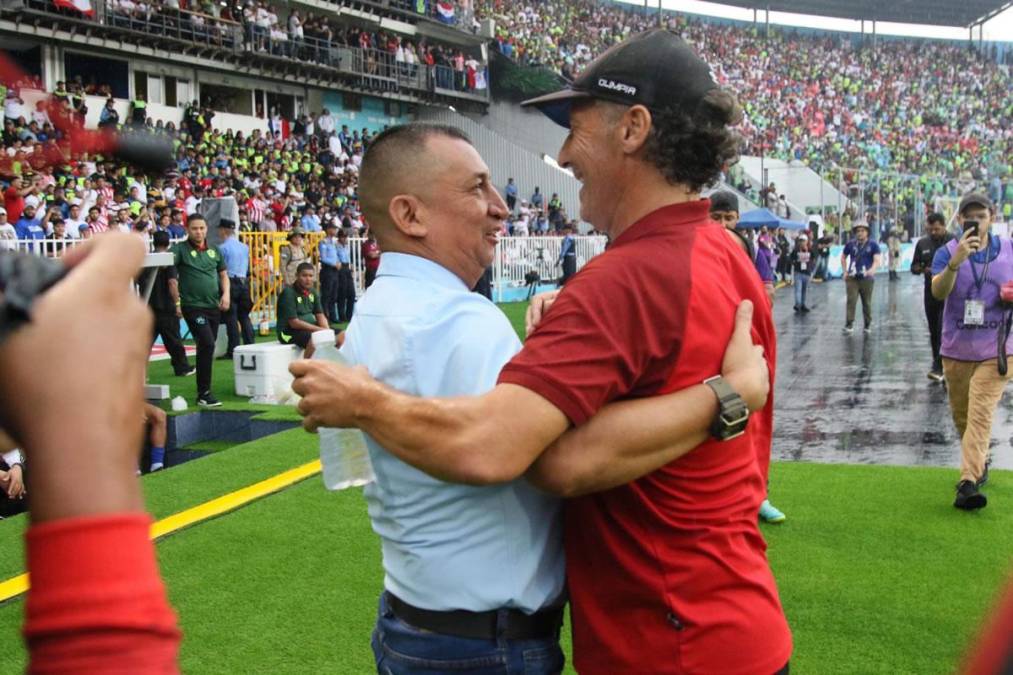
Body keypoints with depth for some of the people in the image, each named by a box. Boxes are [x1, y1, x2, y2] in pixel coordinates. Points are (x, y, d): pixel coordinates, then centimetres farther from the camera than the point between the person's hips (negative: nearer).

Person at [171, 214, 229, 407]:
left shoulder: (214, 251, 14)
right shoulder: (181, 249, -3)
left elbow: (223, 274, 22)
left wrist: (226, 293, 7)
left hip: (214, 306, 6)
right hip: (193, 306, -6)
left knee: (207, 347, 12)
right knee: (207, 344, -16)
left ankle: (204, 389, 24)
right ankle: (203, 393, -8)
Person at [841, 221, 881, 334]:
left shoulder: (873, 245, 0)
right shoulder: (850, 244, 6)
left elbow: (877, 260, -11)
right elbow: (843, 258, 21)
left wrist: (872, 269, -32)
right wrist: (845, 271, 10)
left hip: (867, 278, -1)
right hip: (852, 278, 1)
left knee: (867, 303, 7)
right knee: (851, 301, -11)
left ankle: (868, 325, 21)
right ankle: (849, 325, -13)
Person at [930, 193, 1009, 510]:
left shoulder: (1008, 250, 1)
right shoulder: (947, 252, -4)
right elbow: (938, 292, -21)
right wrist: (955, 262, -38)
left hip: (995, 350, -1)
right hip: (956, 350, 1)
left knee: (981, 415, -13)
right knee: (961, 416, 14)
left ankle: (969, 482, -19)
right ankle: (979, 463, 38)